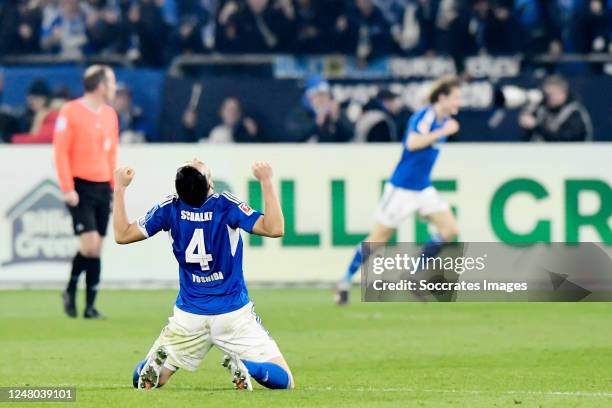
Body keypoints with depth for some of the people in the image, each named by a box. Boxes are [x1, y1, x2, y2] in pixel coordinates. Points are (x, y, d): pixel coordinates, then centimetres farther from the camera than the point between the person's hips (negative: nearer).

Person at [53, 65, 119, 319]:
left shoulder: (110, 114, 12)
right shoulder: (70, 112, -8)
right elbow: (60, 151, -10)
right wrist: (67, 189, -14)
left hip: (103, 188, 6)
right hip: (80, 188, -6)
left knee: (97, 250, 4)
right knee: (90, 244, -15)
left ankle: (90, 306, 7)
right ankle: (70, 291, 8)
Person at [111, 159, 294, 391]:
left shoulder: (170, 209, -6)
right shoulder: (226, 206, -15)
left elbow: (122, 235, 3)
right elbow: (275, 229, -20)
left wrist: (120, 188, 8)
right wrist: (266, 182, -17)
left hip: (188, 316, 3)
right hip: (233, 314, -3)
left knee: (142, 380, 16)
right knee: (283, 380, -1)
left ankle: (157, 361, -18)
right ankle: (243, 365, -29)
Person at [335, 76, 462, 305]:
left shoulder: (444, 120, 7)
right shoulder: (425, 116, -18)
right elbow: (412, 143, -35)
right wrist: (443, 132, -30)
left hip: (423, 189, 8)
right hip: (402, 188, -8)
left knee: (450, 230, -6)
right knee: (378, 239, -1)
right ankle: (345, 283, 14)